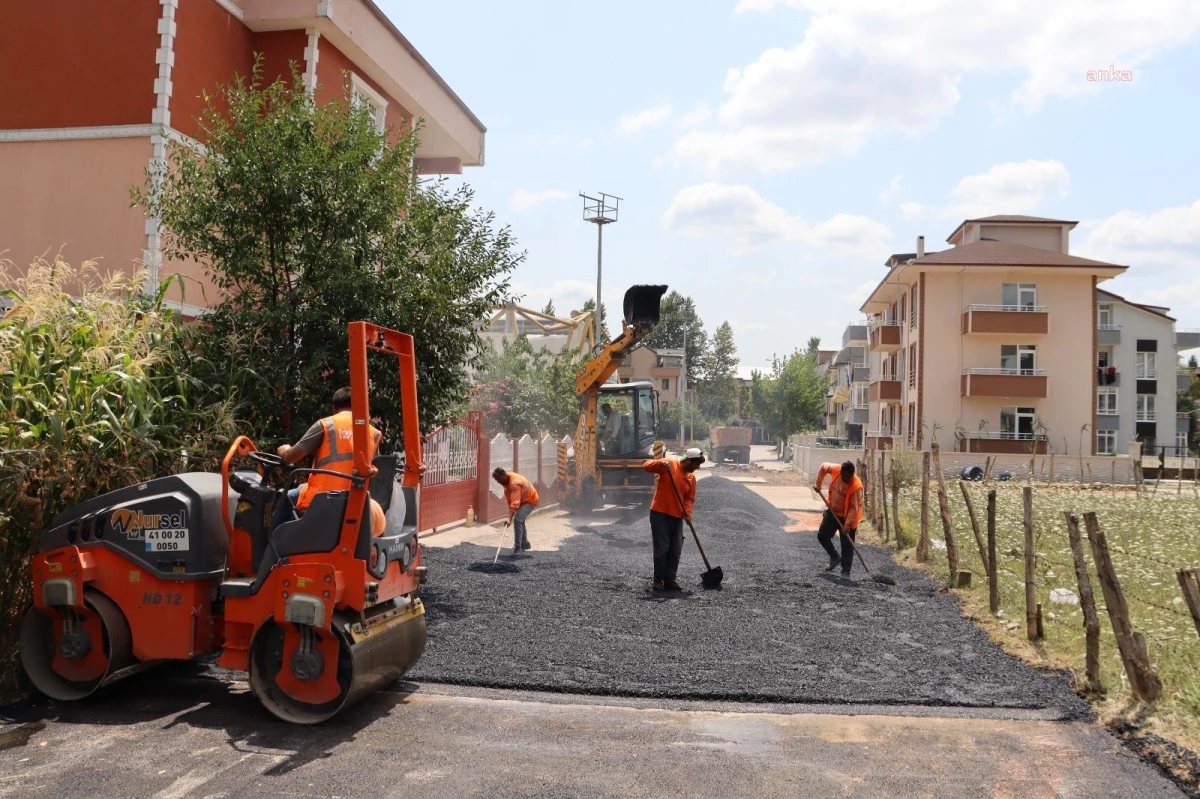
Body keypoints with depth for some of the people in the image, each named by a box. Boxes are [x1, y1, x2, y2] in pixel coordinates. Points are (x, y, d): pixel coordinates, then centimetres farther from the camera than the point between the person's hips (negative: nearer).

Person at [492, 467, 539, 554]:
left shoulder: (515, 483, -36)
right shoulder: (506, 480, -7)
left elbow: (515, 503, -43)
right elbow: (508, 496, 6)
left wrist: (510, 519, -48)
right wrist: (510, 510, 3)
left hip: (530, 500, -10)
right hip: (522, 500, 10)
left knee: (517, 520, -22)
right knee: (520, 521, 19)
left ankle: (517, 547, -19)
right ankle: (525, 544, 37)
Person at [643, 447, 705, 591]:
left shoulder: (692, 477, 8)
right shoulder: (669, 464, -8)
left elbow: (689, 498, 10)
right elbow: (646, 466, -12)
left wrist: (688, 512, -8)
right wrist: (661, 463, -30)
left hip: (677, 516, 6)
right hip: (660, 514, -6)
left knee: (676, 550, 7)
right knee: (661, 548, -4)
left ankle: (670, 580, 16)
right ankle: (658, 580, 6)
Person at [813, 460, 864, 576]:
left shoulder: (856, 486, -29)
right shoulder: (835, 470, -17)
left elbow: (854, 508, -26)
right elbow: (823, 467, 5)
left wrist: (848, 524, -30)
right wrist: (818, 484, 6)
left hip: (847, 517, -5)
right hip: (833, 511, 5)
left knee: (847, 545, -3)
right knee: (822, 535, 7)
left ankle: (846, 571, 6)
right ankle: (835, 557, 26)